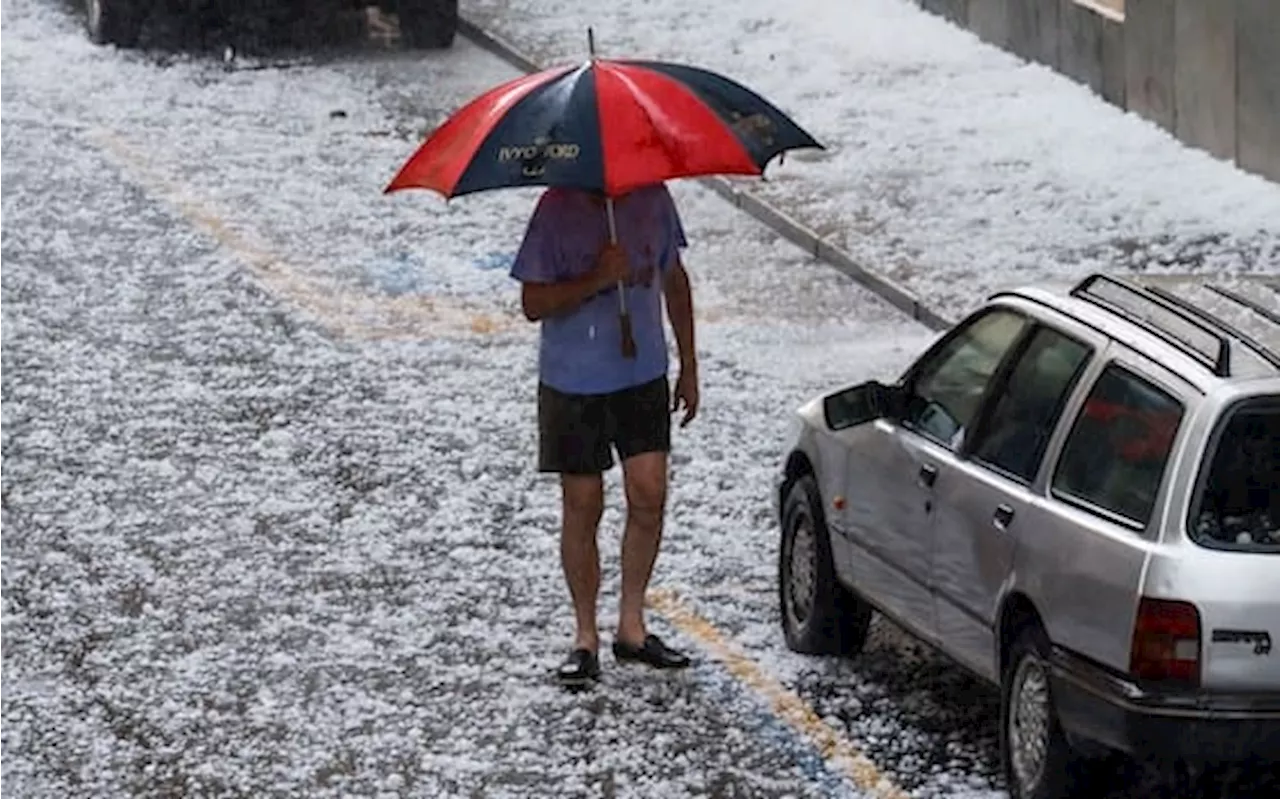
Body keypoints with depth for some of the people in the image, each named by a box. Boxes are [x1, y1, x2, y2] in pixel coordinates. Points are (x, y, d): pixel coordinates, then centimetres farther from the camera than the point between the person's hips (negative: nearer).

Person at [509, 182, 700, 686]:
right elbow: (534, 304, -14)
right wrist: (597, 279, -27)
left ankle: (631, 626, 10)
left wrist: (688, 368, 13)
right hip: (573, 383, -3)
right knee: (583, 507, 3)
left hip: (643, 375, 3)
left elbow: (674, 281, 12)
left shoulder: (652, 198, -1)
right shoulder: (559, 210, -13)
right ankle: (585, 637, 14)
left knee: (649, 494, -4)